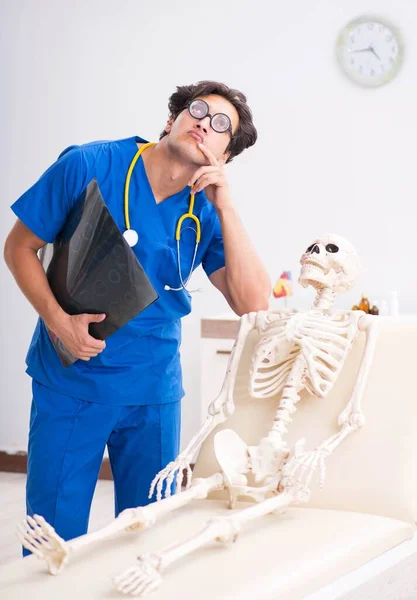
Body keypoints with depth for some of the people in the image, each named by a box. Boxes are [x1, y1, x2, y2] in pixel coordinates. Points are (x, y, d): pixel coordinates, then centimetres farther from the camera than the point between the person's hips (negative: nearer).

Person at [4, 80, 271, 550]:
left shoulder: (206, 212, -1)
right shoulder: (88, 166, -9)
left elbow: (253, 304, -10)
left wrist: (225, 206, -15)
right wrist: (57, 319, -17)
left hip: (154, 391, 3)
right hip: (71, 383, -2)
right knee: (55, 536, 4)